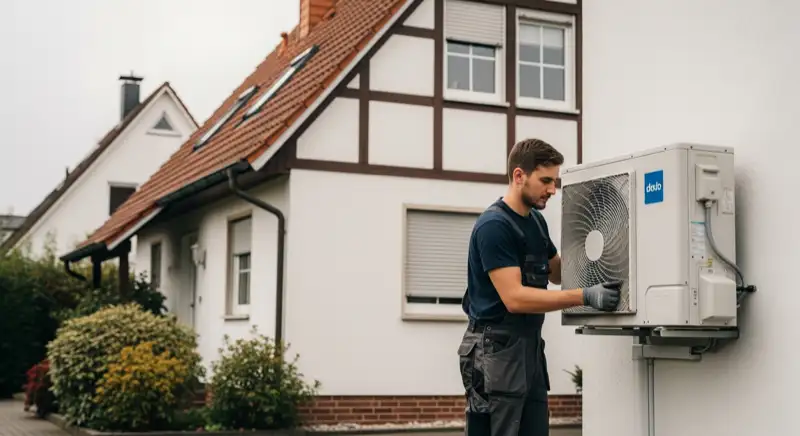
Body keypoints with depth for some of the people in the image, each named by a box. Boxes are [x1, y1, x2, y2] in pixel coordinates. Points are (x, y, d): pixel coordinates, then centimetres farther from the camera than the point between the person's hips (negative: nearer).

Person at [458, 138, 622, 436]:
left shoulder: (536, 220, 12)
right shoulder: (493, 225, -16)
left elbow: (557, 272, 24)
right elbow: (514, 298, -24)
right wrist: (584, 296, -28)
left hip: (530, 346, 9)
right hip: (496, 349, -9)